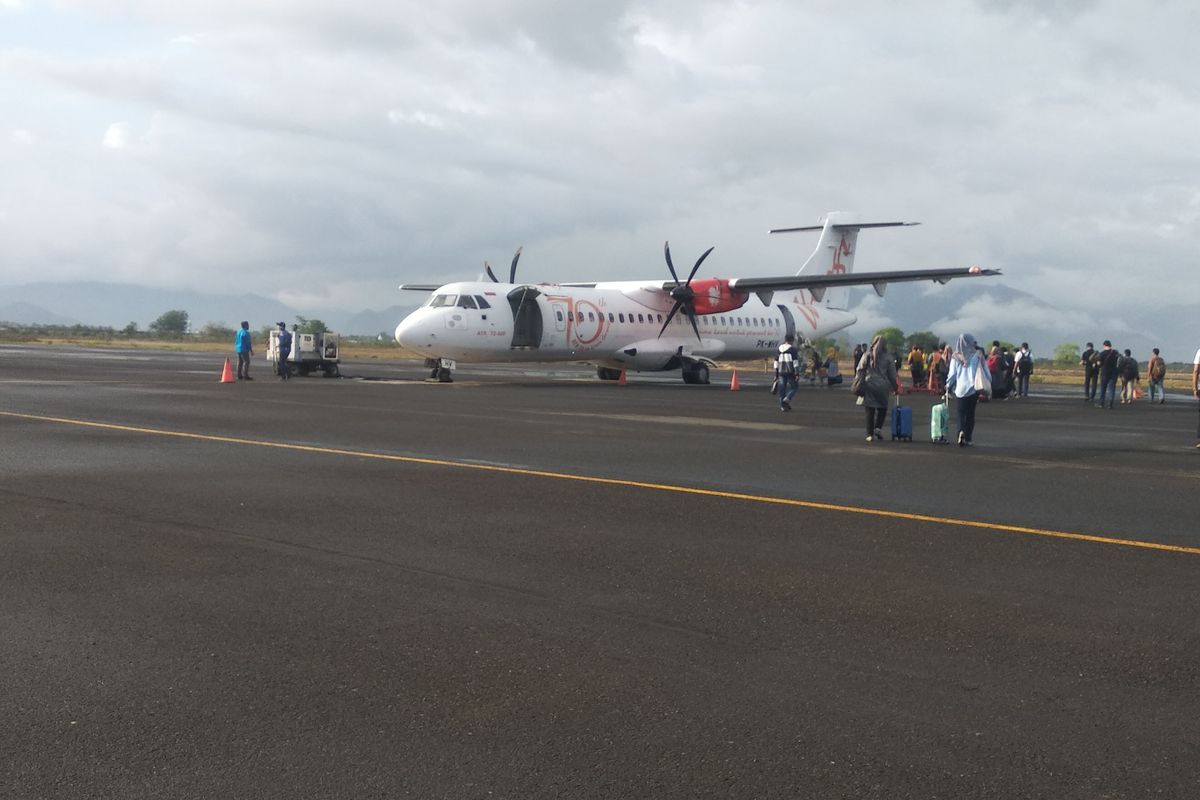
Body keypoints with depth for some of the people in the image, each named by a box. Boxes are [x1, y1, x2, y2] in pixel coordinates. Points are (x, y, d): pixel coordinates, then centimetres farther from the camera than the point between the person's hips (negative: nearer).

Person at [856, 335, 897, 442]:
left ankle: (870, 434, 1)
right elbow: (892, 374, 3)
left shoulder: (867, 354, 4)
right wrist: (894, 387, 11)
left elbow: (860, 369, -1)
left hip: (868, 384, 1)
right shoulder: (888, 357, 2)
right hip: (883, 386, -1)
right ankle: (878, 427, -3)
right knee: (882, 408, 15)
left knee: (870, 410, 3)